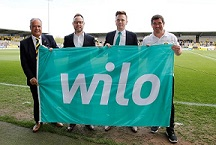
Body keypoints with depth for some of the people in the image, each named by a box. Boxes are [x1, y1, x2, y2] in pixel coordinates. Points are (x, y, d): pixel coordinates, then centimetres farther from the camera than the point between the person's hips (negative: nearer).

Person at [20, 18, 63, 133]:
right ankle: (38, 121, 33)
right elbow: (24, 63, -3)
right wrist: (31, 77, -13)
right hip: (35, 78, 0)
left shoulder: (50, 39, 0)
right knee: (37, 101, 13)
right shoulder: (24, 43, -1)